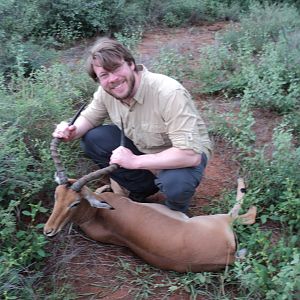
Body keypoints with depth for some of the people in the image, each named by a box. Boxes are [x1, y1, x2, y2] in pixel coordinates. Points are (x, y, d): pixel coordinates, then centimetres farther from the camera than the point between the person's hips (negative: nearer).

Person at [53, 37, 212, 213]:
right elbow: (90, 116, 5)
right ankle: (143, 190, 9)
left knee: (175, 183, -38)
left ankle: (177, 213, 3)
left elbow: (191, 154, -38)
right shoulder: (106, 91, -15)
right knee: (92, 139, -9)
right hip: (143, 147, 6)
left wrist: (135, 161, -35)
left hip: (189, 152, -6)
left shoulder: (169, 93, -35)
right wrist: (72, 132, -18)